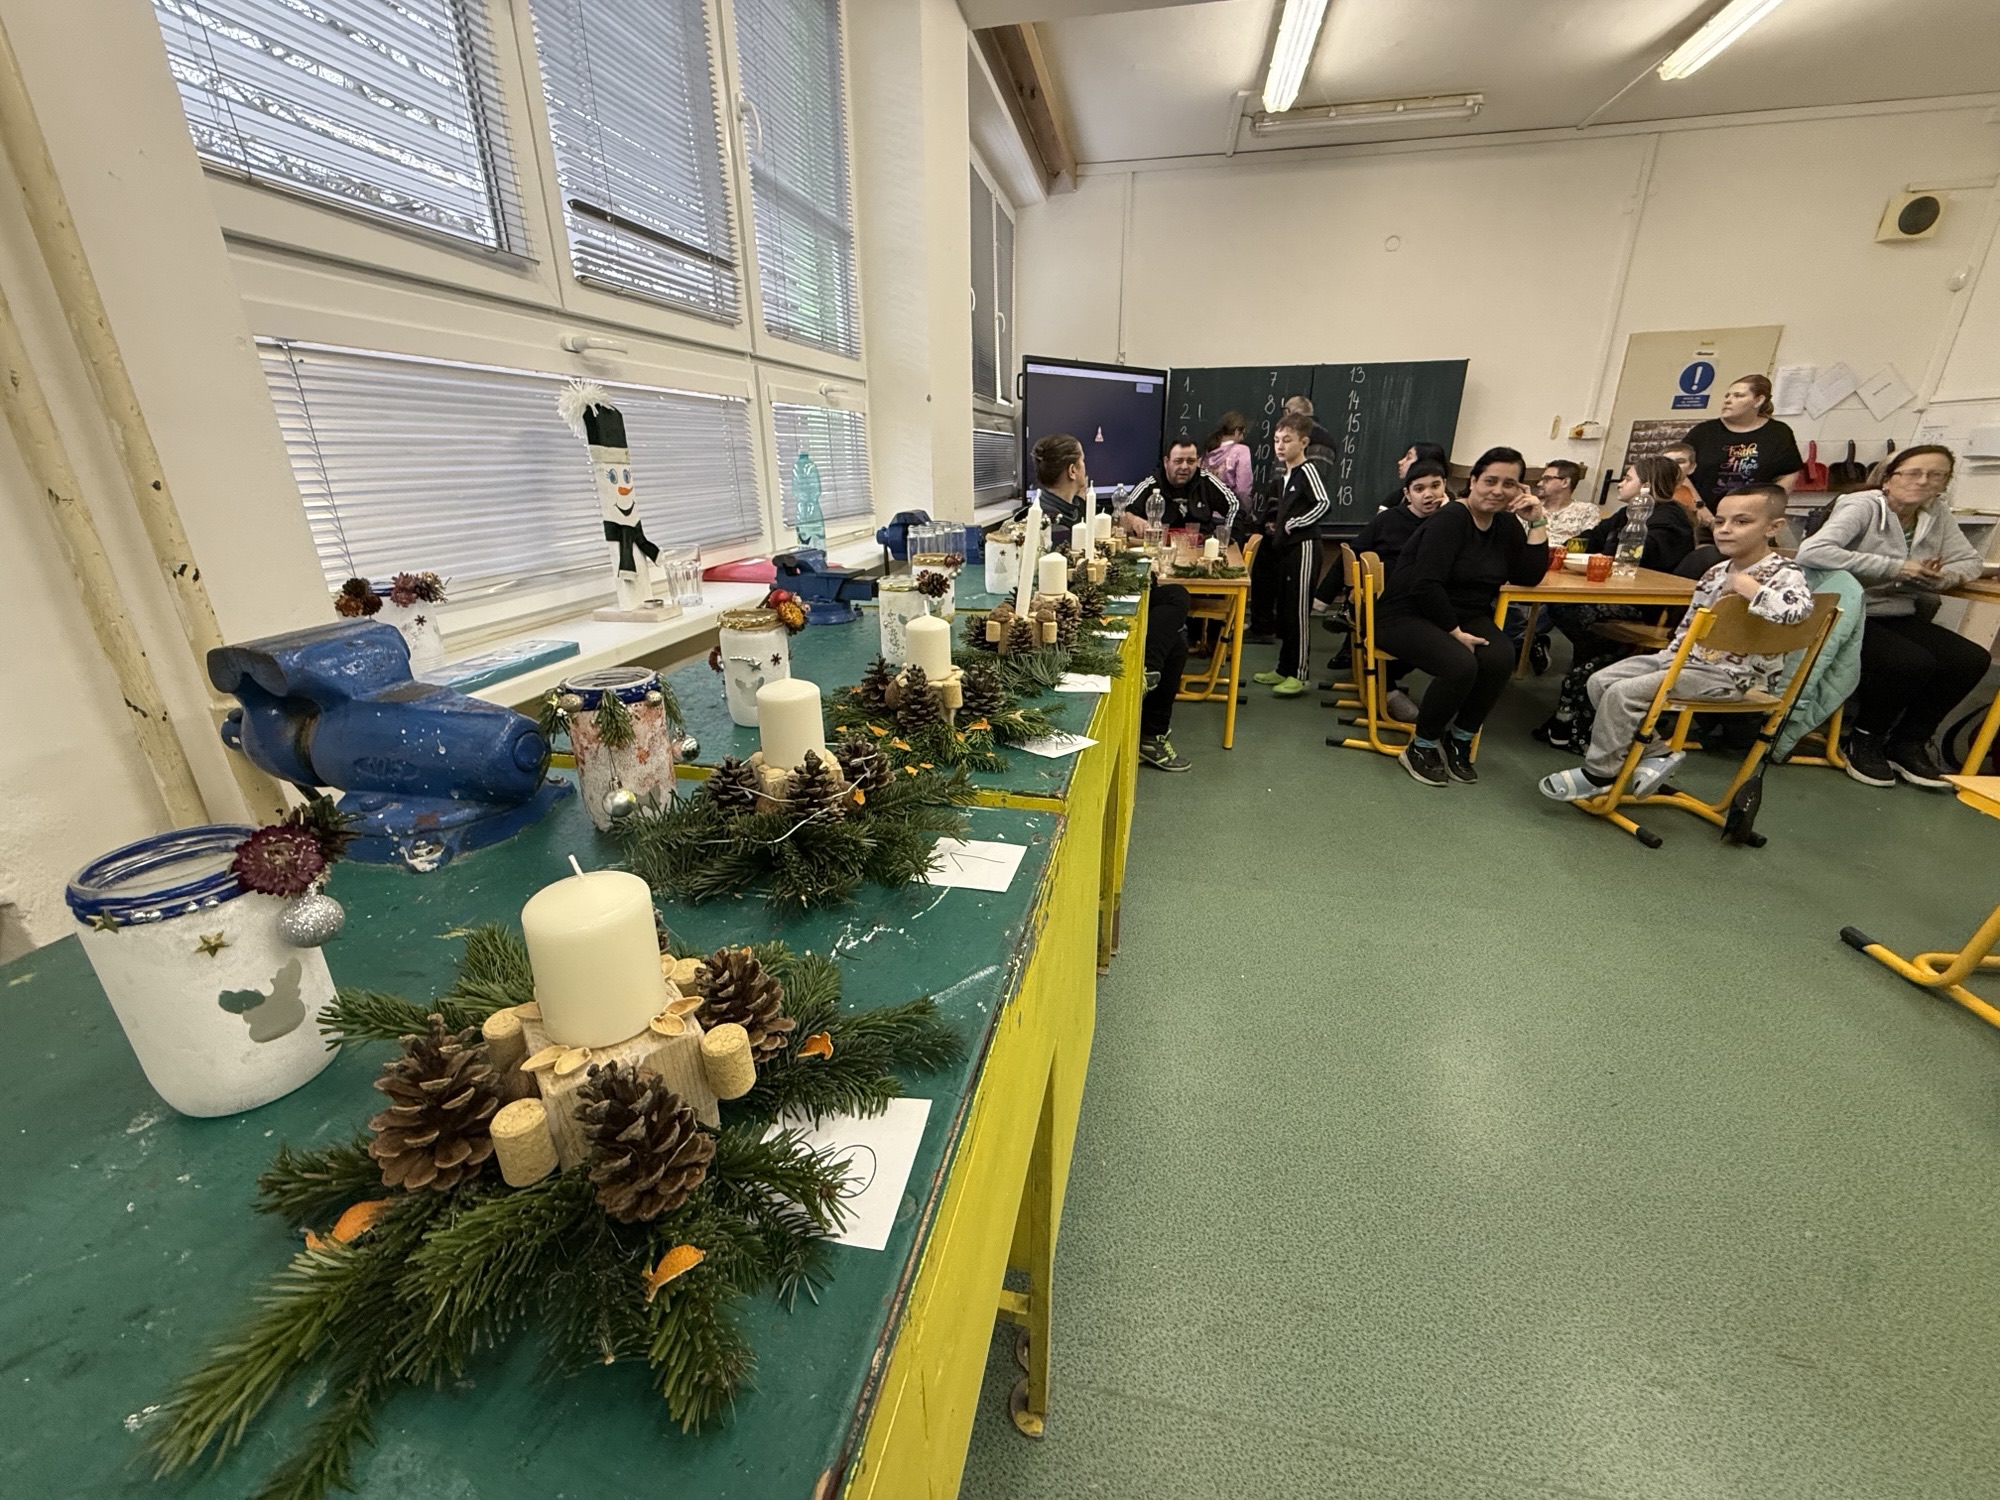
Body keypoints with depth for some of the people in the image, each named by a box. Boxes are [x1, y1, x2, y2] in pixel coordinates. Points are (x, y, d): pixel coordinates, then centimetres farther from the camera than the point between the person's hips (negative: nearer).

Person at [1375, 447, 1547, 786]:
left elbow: (1530, 577, 7)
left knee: (1501, 659, -25)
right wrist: (1454, 631, -21)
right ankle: (1421, 748, -11)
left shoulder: (1507, 525, 11)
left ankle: (1460, 740, -5)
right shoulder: (1450, 520, -12)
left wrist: (1536, 523, 1)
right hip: (1408, 616, -6)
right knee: (1460, 665, -33)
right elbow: (1426, 584, -21)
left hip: (1466, 616, 7)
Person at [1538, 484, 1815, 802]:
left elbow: (1797, 609, -33)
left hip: (1731, 674, -9)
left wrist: (1744, 585, -23)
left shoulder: (1783, 572, -10)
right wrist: (1668, 656, 8)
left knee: (1623, 692, -24)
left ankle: (1600, 772, -8)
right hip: (1687, 658, 9)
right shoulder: (1717, 572, 13)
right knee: (1601, 681, -1)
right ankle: (1657, 751, 4)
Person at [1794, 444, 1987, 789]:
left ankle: (1908, 744, 7)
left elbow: (1969, 561, 13)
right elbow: (1811, 552, -29)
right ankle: (1862, 741, -1)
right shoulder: (1863, 506, -12)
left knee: (1971, 660, -12)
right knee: (1913, 663, -27)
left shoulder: (1937, 514, 9)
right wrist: (1895, 568, -25)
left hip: (1899, 617, 8)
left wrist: (1942, 577, -12)